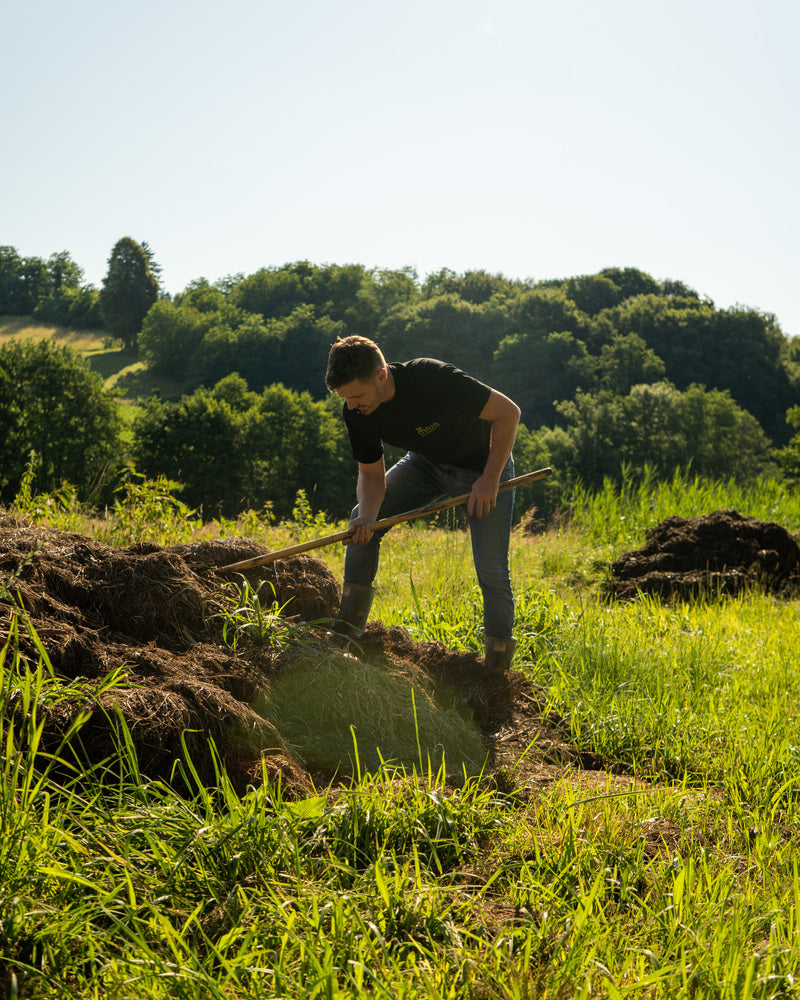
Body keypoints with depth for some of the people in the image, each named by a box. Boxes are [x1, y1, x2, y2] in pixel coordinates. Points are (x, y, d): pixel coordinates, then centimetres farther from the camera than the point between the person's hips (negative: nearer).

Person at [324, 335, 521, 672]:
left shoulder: (433, 378, -37)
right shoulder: (356, 412, -18)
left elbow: (507, 412, -28)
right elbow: (371, 473, -7)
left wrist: (490, 478, -27)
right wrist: (369, 517, -27)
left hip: (483, 466, -5)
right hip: (426, 463, 6)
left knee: (492, 571, -10)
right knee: (360, 520, -8)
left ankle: (497, 670, 5)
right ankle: (347, 633, 1)